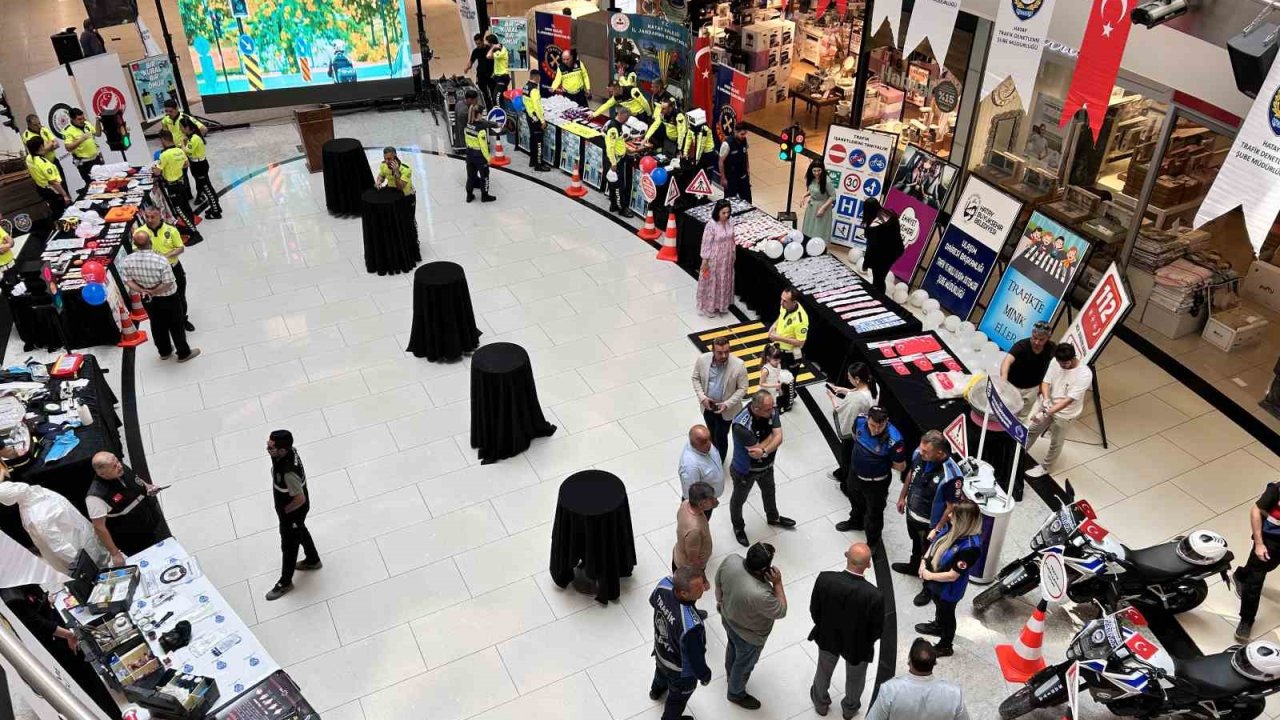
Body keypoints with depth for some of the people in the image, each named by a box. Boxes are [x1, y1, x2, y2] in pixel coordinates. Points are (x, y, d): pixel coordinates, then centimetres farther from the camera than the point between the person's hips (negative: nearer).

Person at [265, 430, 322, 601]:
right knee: (301, 532, 31)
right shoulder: (289, 450, -18)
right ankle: (313, 561, 57)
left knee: (289, 546, 15)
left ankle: (285, 583, 38)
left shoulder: (289, 472, -43)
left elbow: (300, 499, -32)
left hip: (293, 511, -8)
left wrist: (284, 510, -14)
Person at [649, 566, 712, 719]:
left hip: (660, 651, 6)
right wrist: (705, 675, -8)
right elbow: (695, 657, -28)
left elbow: (653, 600, -4)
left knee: (661, 672, 40)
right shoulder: (691, 626, -48)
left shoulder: (664, 584, -31)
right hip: (680, 670, -6)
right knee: (677, 697, 29)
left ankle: (656, 690, 72)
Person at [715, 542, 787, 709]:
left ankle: (730, 673, 66)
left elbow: (718, 582, -7)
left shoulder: (731, 560, -29)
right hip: (749, 636, -6)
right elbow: (781, 612, -24)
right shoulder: (760, 595, -46)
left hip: (729, 619, 6)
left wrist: (720, 601, 12)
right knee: (744, 664, 26)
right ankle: (736, 694, 54)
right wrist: (777, 583, -26)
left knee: (732, 647, 36)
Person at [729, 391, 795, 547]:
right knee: (739, 499, 22)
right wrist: (771, 435, -23)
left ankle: (773, 518, 61)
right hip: (745, 470, -6)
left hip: (767, 465, 6)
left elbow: (778, 438, -23)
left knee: (769, 491, 32)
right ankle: (738, 528, 50)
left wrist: (764, 451, -39)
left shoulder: (771, 410, -23)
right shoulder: (742, 425, -41)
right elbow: (755, 451, -35)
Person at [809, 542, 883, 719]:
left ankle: (820, 703, 59)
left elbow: (814, 610, -13)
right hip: (858, 645, -2)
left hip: (827, 637, 2)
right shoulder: (874, 595, -37)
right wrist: (866, 641, 4)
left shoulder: (825, 578, -31)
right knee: (855, 678, 31)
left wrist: (824, 627, 8)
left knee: (824, 671, 33)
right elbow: (877, 631, -20)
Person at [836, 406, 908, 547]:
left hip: (876, 482, -5)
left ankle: (872, 544, 45)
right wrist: (863, 452, -4)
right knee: (856, 501, 34)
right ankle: (856, 521, 65)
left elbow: (900, 467, -23)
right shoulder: (860, 421, -23)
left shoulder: (893, 440, -39)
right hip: (855, 473, 5)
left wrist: (882, 462, -11)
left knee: (874, 514, 19)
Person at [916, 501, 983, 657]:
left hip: (948, 589, -6)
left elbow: (952, 575, -31)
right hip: (935, 581, 7)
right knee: (938, 605, 33)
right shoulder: (951, 528, -17)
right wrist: (924, 561, -8)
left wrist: (929, 575, -20)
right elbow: (935, 542, 3)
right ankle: (937, 626, 62)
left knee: (946, 614, 20)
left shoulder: (969, 546, -38)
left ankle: (945, 646, 45)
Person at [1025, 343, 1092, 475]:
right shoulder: (1056, 363, -16)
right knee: (1032, 431, 23)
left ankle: (1043, 467, 36)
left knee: (1055, 444, 15)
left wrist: (1046, 413, -37)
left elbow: (1069, 399, -32)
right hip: (1048, 406, 5)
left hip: (1064, 414, -5)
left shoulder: (1084, 374, -31)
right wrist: (1046, 399, -31)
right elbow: (1045, 382, -9)